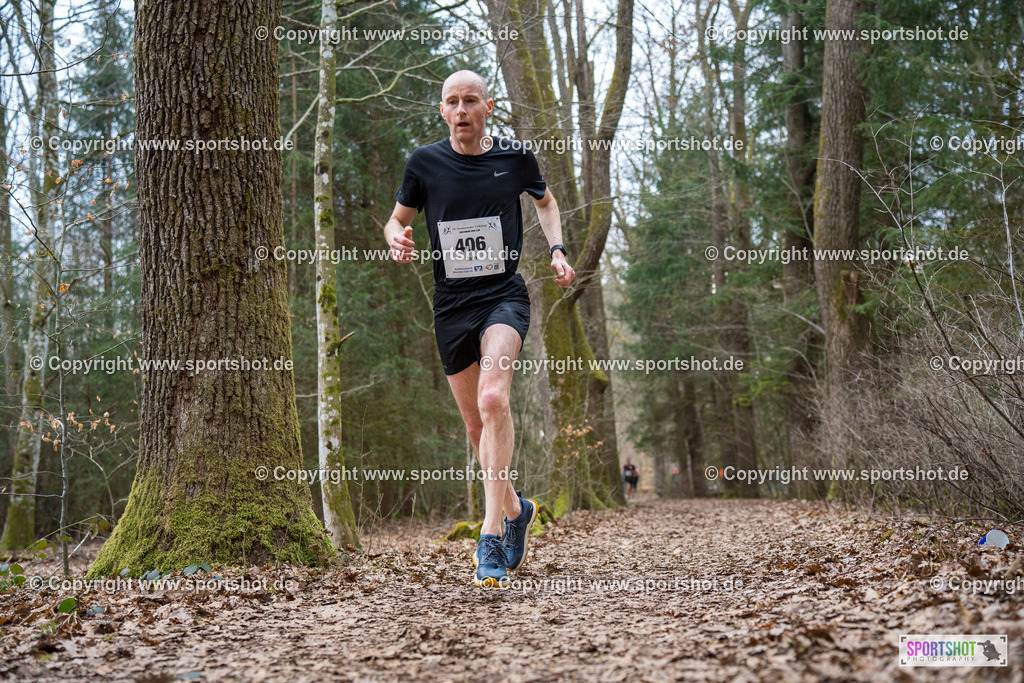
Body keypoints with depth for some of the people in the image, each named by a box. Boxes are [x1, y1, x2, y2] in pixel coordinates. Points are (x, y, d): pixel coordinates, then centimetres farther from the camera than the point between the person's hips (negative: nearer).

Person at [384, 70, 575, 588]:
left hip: (504, 296, -2)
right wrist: (396, 239, -11)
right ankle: (516, 508, 37)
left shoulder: (515, 156, 0)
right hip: (451, 303, 2)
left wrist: (557, 249, 4)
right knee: (477, 427, 10)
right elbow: (397, 218, 13)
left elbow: (546, 202, 20)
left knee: (494, 399, -28)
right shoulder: (424, 161, 0)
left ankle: (491, 536, -26)